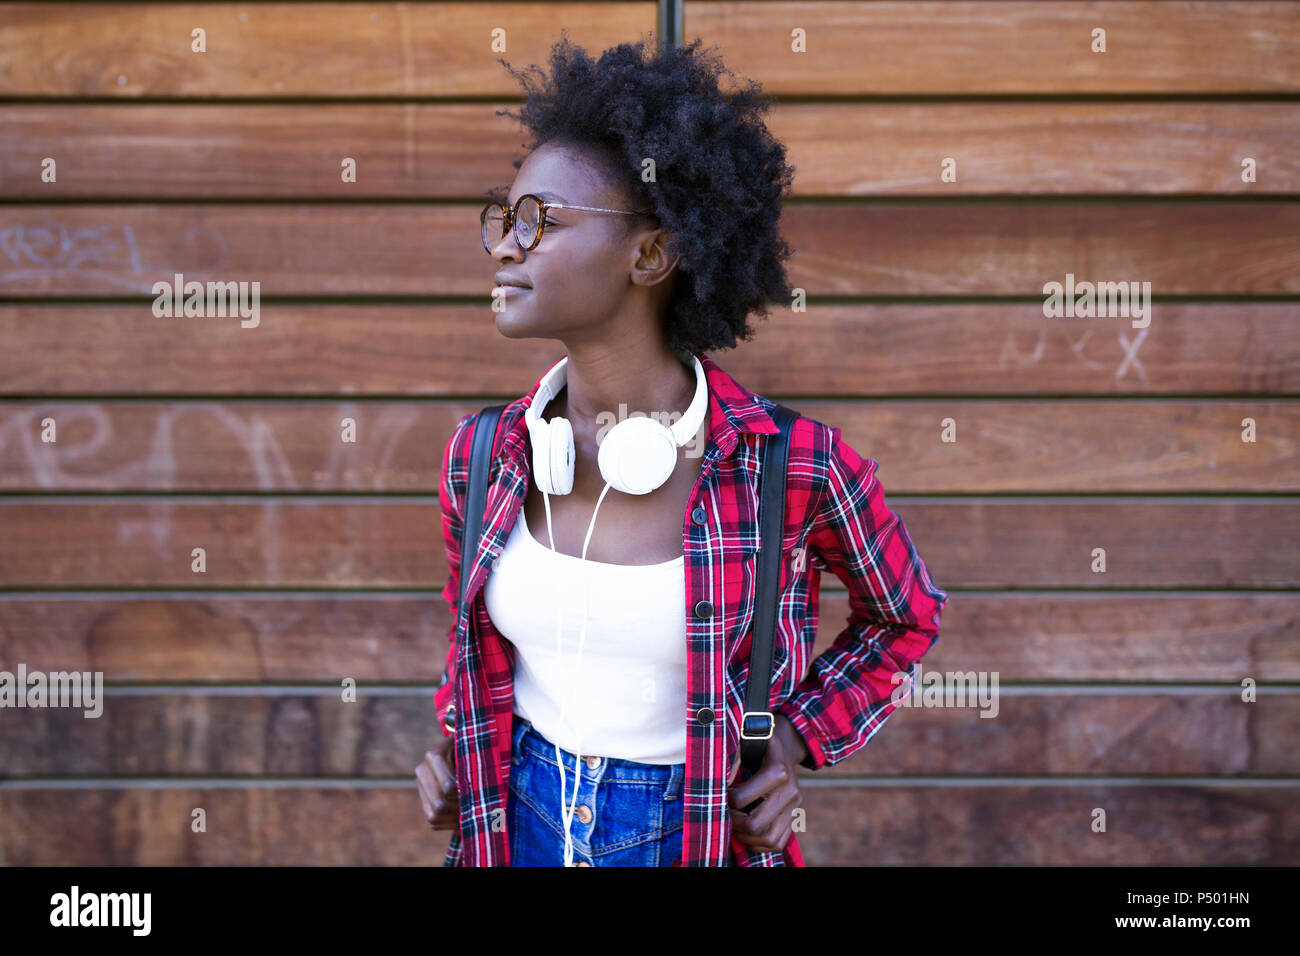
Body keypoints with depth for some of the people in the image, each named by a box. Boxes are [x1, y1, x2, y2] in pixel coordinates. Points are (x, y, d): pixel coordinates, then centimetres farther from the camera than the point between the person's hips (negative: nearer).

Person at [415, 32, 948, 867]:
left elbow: (906, 618, 3)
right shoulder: (481, 456, -6)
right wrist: (455, 751, -5)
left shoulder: (795, 464, -16)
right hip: (520, 826, 3)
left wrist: (795, 745, -9)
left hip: (703, 833, -3)